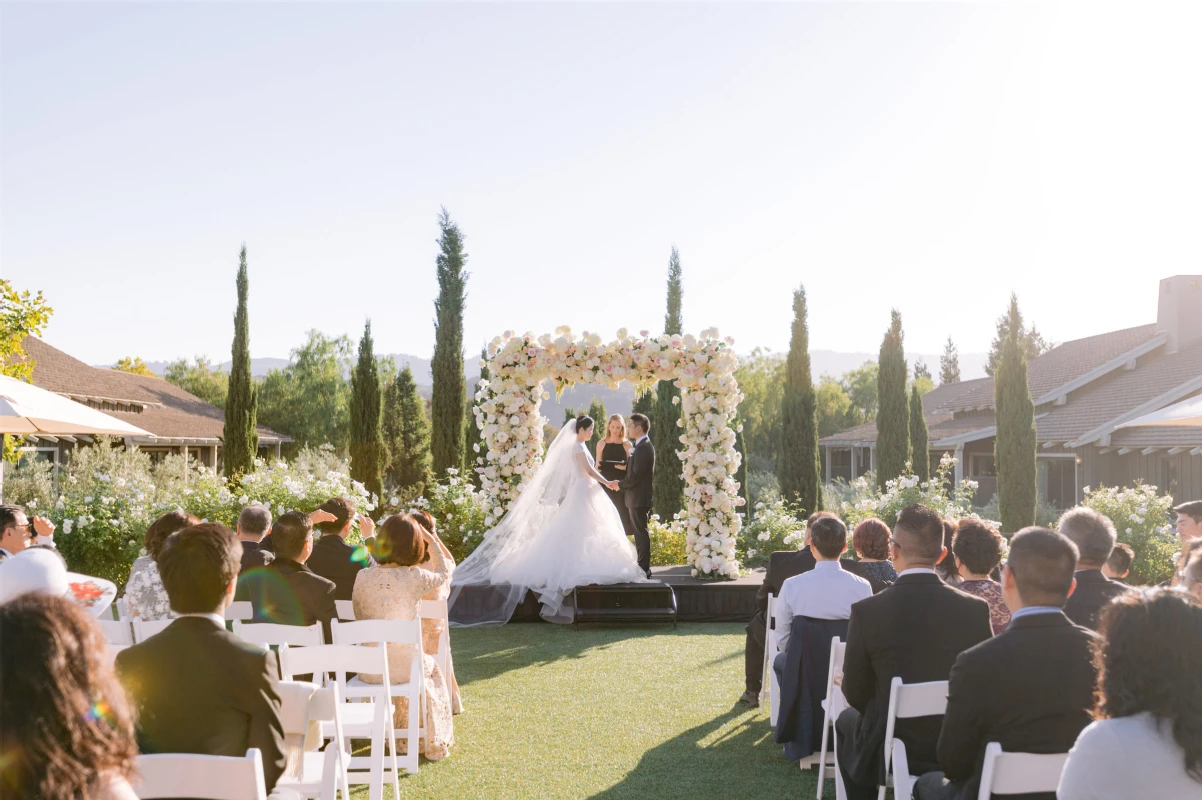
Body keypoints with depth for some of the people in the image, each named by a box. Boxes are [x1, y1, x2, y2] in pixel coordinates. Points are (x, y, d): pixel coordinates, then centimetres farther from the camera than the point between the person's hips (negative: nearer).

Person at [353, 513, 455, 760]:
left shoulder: (363, 577, -8)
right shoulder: (415, 577, -14)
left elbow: (359, 616, 6)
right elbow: (444, 573, 8)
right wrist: (431, 540, 13)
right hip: (404, 665, -2)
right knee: (431, 669, 33)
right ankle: (434, 743, 41)